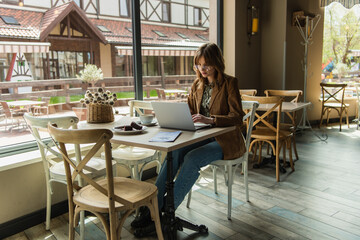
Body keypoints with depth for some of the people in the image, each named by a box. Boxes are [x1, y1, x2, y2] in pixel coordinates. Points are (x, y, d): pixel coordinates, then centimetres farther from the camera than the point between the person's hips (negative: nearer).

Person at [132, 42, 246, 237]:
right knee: (174, 153, -23)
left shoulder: (229, 83, -8)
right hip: (203, 137, 5)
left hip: (226, 140, -5)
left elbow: (237, 118, -16)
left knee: (192, 158, -30)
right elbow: (189, 112, 15)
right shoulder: (197, 85, 10)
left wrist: (210, 119, -31)